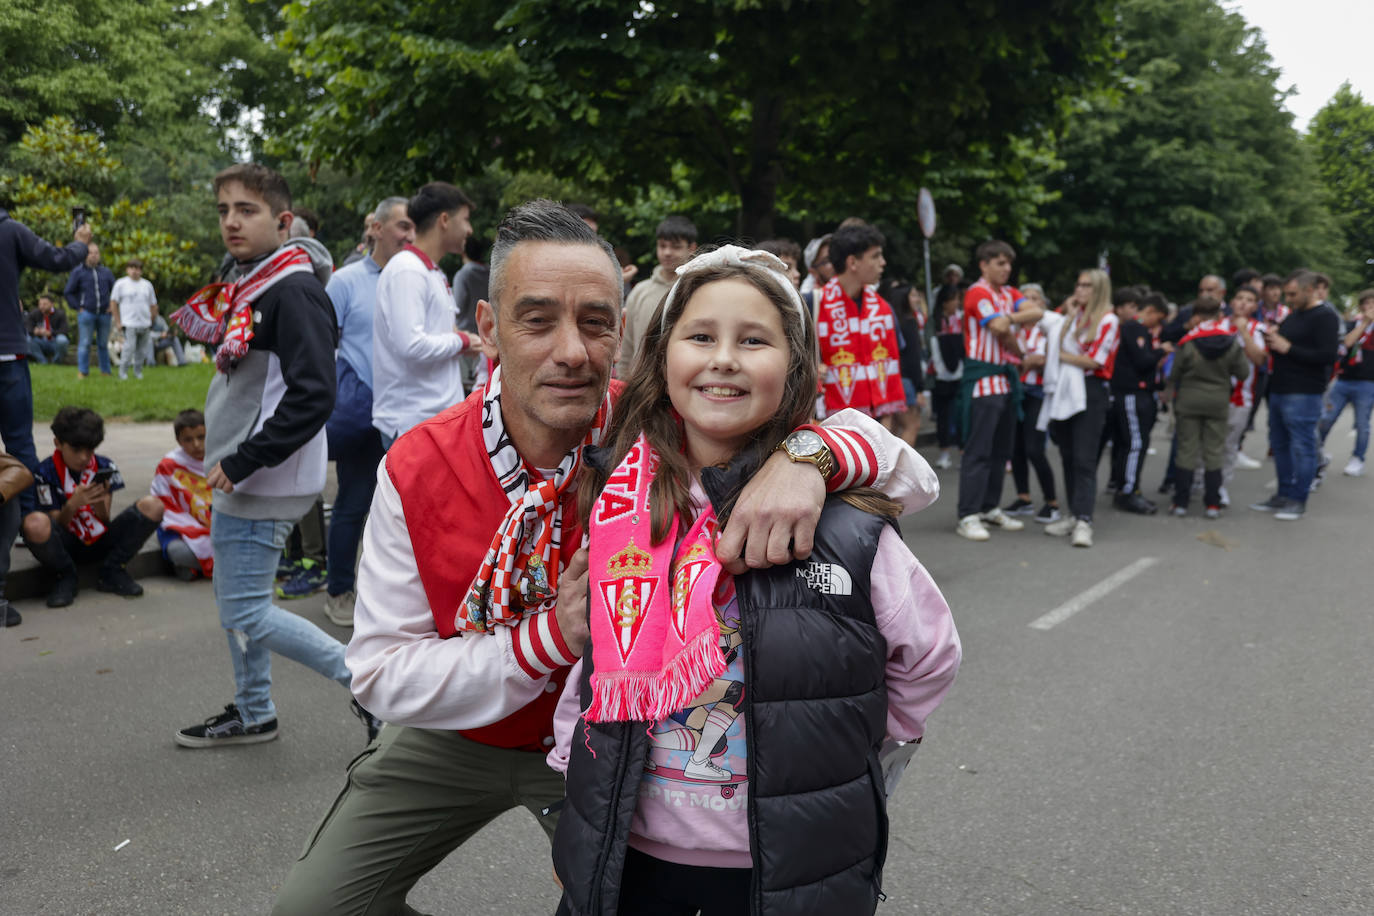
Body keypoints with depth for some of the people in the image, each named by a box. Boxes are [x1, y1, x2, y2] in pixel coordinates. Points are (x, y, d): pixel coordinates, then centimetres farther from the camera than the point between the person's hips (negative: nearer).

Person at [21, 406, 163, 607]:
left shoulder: (105, 467, 1)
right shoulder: (46, 472, -7)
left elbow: (105, 521, -1)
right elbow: (58, 525, -9)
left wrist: (99, 503, -22)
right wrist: (73, 504, -28)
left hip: (99, 542, 3)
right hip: (67, 545, -3)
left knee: (152, 506, -19)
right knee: (35, 523, -38)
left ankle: (112, 572, -3)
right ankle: (66, 578, -7)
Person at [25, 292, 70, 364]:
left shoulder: (60, 314, -9)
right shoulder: (34, 314, -1)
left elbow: (63, 331, -20)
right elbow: (28, 329, -8)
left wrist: (49, 333, -36)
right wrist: (34, 331, -31)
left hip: (55, 344, -3)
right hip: (41, 345, 3)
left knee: (61, 339, -35)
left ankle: (56, 362, -11)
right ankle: (43, 361, -15)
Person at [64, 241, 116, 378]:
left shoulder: (106, 272, 12)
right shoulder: (78, 271, 3)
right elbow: (68, 292, 4)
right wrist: (77, 308, -2)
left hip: (104, 314, 3)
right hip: (86, 313, -3)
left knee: (103, 344, 7)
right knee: (85, 343, -3)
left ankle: (105, 371, 14)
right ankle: (83, 371, 3)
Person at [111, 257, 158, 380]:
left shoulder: (147, 285, 12)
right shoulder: (120, 283, 3)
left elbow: (153, 305, 16)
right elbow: (113, 303, 2)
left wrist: (151, 320, 10)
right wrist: (118, 322, -3)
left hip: (145, 324, 4)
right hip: (129, 324, -4)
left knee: (142, 350, 6)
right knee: (129, 347, -13)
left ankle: (138, 372, 18)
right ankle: (123, 372, -3)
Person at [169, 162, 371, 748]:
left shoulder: (294, 292, -18)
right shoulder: (246, 288, 12)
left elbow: (313, 398, -26)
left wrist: (243, 462, -21)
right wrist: (227, 463, 13)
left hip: (264, 482, -10)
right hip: (236, 481, 10)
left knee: (245, 612, -5)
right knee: (234, 602, 18)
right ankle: (253, 715, 33)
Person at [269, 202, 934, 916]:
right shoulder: (415, 469, -20)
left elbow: (908, 475, -23)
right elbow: (382, 673, -17)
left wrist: (808, 454, -47)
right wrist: (551, 636, -32)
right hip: (454, 736, 2)